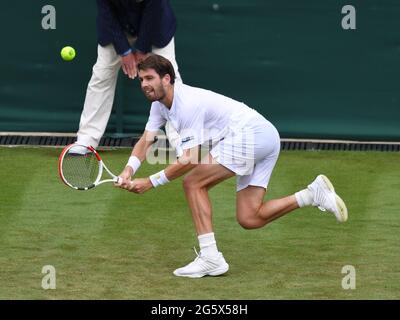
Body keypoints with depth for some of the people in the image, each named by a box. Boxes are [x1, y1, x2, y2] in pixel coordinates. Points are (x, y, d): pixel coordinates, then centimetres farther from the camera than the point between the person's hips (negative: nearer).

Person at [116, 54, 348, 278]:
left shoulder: (188, 104, -20)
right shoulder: (160, 103, 10)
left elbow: (189, 160, -21)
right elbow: (146, 141, 9)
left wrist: (151, 182, -18)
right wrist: (129, 170, -10)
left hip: (249, 133, -10)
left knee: (193, 183, -12)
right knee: (249, 219, 4)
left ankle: (210, 258, -14)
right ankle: (314, 194, 5)